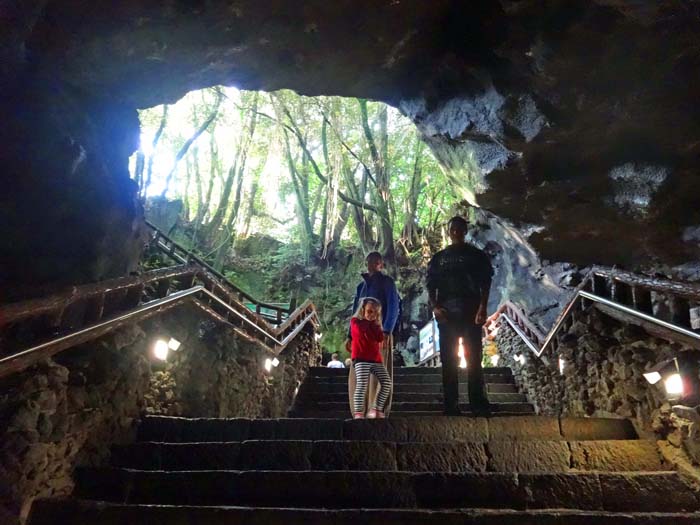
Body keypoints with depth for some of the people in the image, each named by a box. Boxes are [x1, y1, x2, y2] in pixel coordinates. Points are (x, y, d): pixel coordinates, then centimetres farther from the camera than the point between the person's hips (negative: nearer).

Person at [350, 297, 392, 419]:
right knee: (362, 384, -19)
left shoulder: (375, 324, 17)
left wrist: (374, 323, -1)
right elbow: (362, 333, -18)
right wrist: (367, 321, -1)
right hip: (361, 358, -6)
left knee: (387, 382, -2)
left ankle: (376, 409, 6)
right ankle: (358, 413, -19)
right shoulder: (355, 321, 2)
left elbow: (380, 338, 1)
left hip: (376, 358, 6)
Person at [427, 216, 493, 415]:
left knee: (474, 357, -4)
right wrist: (435, 307, -6)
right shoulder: (439, 257, 16)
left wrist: (482, 308, -11)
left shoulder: (477, 255, 11)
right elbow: (431, 286, 11)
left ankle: (478, 402, -1)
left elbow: (485, 284, 3)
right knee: (448, 358, 1)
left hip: (471, 312, -2)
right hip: (446, 313, 2)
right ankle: (451, 404, 4)